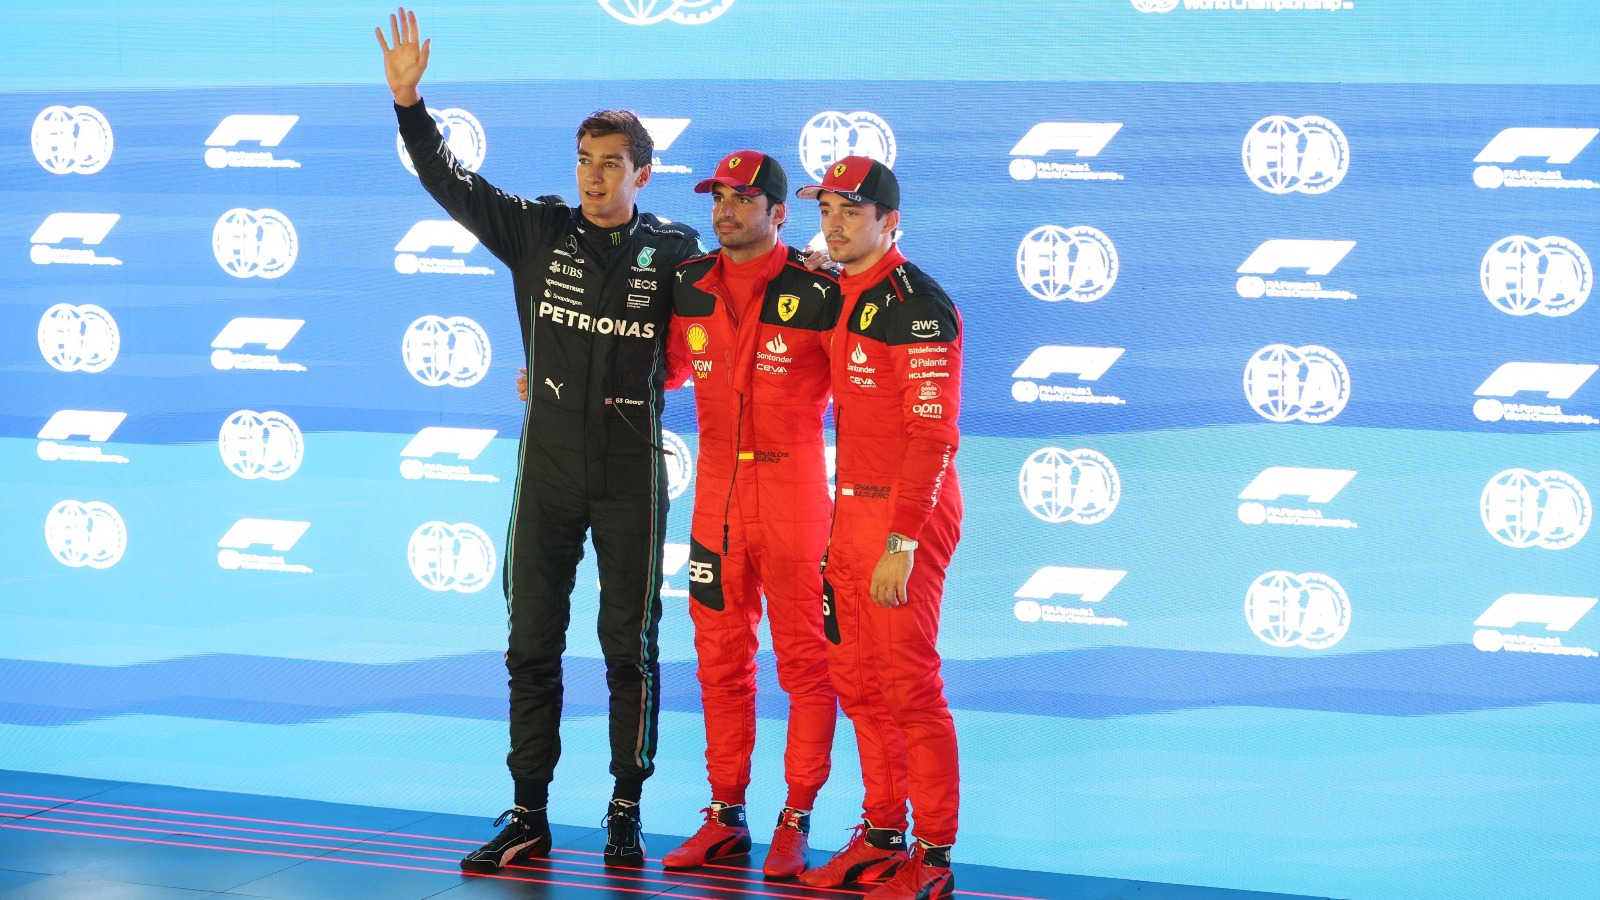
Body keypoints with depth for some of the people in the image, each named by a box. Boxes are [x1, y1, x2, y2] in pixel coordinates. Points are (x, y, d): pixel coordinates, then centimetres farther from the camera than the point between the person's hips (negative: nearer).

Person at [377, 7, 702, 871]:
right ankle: (528, 815, 12)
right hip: (549, 468, 2)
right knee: (532, 644, 5)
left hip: (632, 476, -2)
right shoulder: (538, 232, 1)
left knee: (630, 646, 5)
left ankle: (626, 811, 15)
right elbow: (452, 182, -3)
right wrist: (408, 103, -12)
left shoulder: (673, 252, -2)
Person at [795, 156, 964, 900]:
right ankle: (882, 836, 22)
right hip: (852, 509, 9)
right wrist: (844, 525, 14)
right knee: (857, 679, 12)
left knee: (908, 684, -7)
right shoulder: (843, 298, 14)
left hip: (907, 516, -9)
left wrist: (901, 543, -22)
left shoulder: (916, 305, -14)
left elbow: (932, 436, -18)